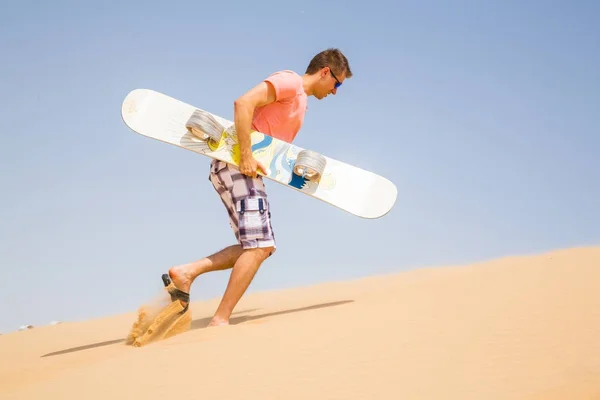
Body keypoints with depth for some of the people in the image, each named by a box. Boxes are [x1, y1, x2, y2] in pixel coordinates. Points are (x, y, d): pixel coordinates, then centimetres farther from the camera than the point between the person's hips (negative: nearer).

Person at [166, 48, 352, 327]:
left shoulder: (299, 100, 25)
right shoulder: (289, 81, -6)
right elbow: (244, 103, -20)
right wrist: (246, 156, -24)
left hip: (246, 168, 10)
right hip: (236, 164, -10)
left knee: (259, 246, 8)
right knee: (259, 246, -15)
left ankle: (187, 272, 2)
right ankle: (220, 320, -15)